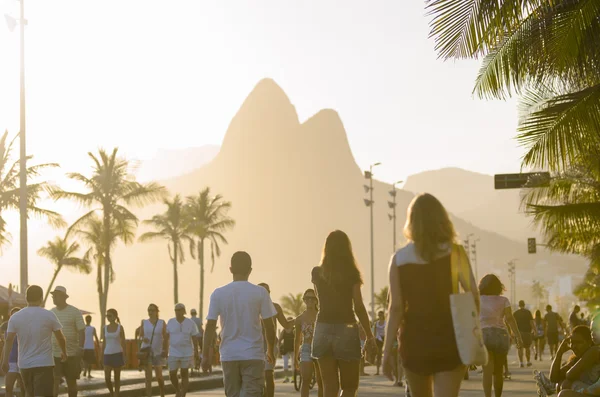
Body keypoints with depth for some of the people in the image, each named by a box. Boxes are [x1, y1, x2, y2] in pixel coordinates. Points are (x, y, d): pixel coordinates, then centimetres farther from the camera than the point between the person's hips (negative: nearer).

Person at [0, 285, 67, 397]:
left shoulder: (15, 317, 1)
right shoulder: (49, 315, -5)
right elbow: (60, 338, 3)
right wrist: (64, 353, 20)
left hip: (24, 365, 4)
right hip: (44, 363, -4)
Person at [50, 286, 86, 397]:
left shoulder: (75, 312, -3)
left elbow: (81, 332, -5)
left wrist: (80, 348, -16)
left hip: (71, 353, -2)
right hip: (53, 354, 2)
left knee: (71, 381, 9)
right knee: (54, 381, -9)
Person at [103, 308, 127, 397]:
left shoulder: (120, 327, -1)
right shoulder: (105, 327, 8)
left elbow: (123, 343, -1)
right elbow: (104, 343, 11)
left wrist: (124, 358, -6)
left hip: (117, 354, -2)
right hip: (108, 355, 2)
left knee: (117, 378, 3)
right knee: (107, 378, -8)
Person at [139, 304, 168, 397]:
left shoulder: (162, 323, 0)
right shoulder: (144, 322, 3)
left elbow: (165, 338, 0)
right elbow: (140, 335, 7)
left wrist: (166, 351, -8)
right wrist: (143, 338, -16)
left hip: (158, 352, 0)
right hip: (146, 352, 1)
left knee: (159, 377, 4)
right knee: (148, 376, -6)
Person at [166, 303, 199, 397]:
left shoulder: (190, 323, -6)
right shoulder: (171, 322, -1)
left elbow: (195, 338, -4)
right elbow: (166, 337, 4)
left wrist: (196, 353, -6)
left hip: (187, 353, -2)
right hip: (174, 353, 2)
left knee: (184, 375, -1)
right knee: (172, 375, -2)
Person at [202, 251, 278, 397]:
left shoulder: (218, 294, 0)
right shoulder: (260, 292, -3)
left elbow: (210, 327, -2)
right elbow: (269, 326, -1)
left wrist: (205, 355, 5)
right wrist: (271, 351, 13)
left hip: (229, 356, 2)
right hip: (253, 355, -2)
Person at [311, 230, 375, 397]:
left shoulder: (317, 273, 6)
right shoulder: (351, 274, -5)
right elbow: (359, 307, -9)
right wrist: (369, 335, -2)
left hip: (323, 331, 3)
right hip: (346, 330, -3)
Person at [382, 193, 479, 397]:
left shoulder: (399, 258, -2)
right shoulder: (454, 252, -4)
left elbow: (395, 308, -5)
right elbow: (473, 295, -9)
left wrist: (388, 349, -1)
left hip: (414, 342, 1)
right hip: (449, 341, -1)